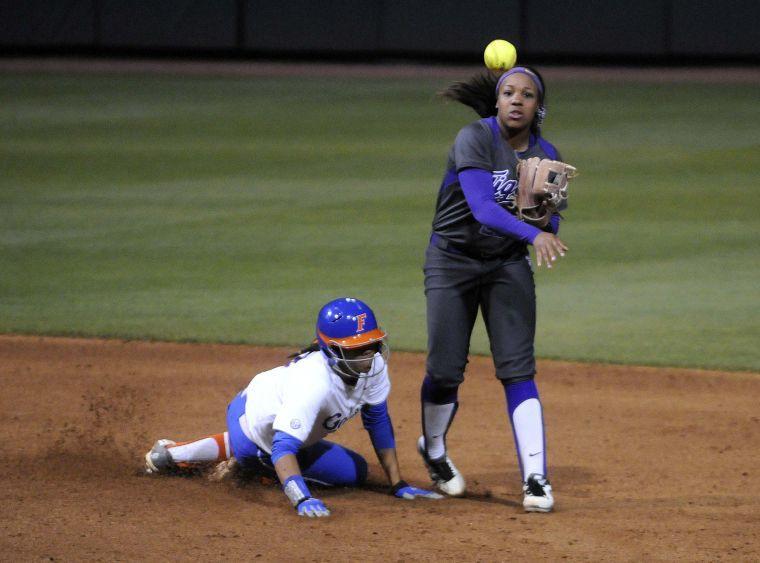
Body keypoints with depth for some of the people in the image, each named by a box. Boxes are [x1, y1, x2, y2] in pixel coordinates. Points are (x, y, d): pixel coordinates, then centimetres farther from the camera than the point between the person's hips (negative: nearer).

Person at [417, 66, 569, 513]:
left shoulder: (546, 156, -3)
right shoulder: (475, 139, -19)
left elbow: (548, 230, 0)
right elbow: (482, 207, -33)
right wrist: (533, 234, -47)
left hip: (508, 265, 3)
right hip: (453, 261, -3)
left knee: (518, 369, -8)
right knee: (445, 371, 0)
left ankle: (536, 477, -9)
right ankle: (433, 449, 30)